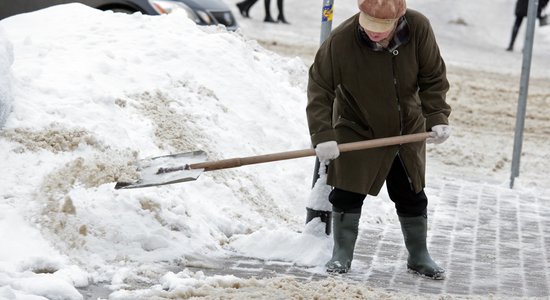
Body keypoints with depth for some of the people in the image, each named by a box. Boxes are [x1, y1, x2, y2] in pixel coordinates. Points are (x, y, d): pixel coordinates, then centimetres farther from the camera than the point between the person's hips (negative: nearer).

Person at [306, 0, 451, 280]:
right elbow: (319, 90, -21)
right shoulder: (340, 41, -29)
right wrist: (323, 135, -30)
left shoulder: (418, 28, -24)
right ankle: (342, 254, 15)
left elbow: (433, 78, -11)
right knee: (347, 194, -2)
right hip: (356, 131, -2)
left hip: (407, 130, 2)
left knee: (412, 196, 12)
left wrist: (437, 117, -21)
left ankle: (419, 256, 27)